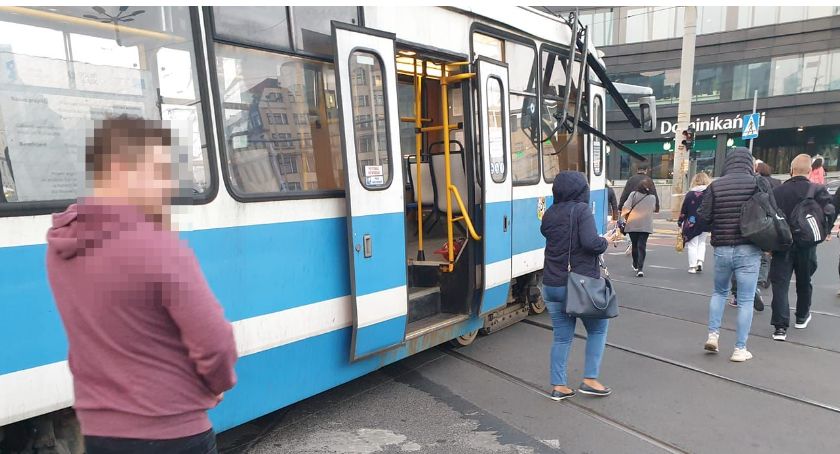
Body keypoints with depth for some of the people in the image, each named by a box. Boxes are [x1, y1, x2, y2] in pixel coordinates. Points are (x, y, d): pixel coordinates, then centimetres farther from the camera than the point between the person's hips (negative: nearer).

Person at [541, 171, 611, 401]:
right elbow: (590, 242, -20)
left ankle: (558, 386, 15)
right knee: (598, 329, 17)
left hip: (552, 285, 5)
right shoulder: (581, 210, -11)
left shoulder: (549, 214, 7)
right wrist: (605, 242, -2)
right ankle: (590, 379, 15)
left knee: (562, 336, 13)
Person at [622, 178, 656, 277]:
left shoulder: (634, 194, -3)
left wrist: (626, 217, 5)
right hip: (646, 225, 1)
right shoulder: (652, 197, 4)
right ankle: (640, 268, -12)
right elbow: (654, 209, 13)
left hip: (633, 224, -1)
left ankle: (636, 265, 30)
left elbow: (626, 208, -10)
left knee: (634, 245, 15)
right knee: (642, 246, 0)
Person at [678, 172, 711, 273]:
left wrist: (680, 224, 6)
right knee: (702, 242, 21)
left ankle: (692, 267, 4)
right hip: (705, 223, 2)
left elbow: (683, 211, -1)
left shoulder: (690, 194, -4)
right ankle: (700, 261, 6)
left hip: (692, 224, -2)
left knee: (692, 244, 4)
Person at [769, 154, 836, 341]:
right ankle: (802, 317, 40)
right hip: (806, 246, 1)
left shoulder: (777, 191, -4)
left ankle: (780, 326, -7)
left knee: (780, 284, 0)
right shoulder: (818, 191, -8)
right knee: (804, 282, 21)